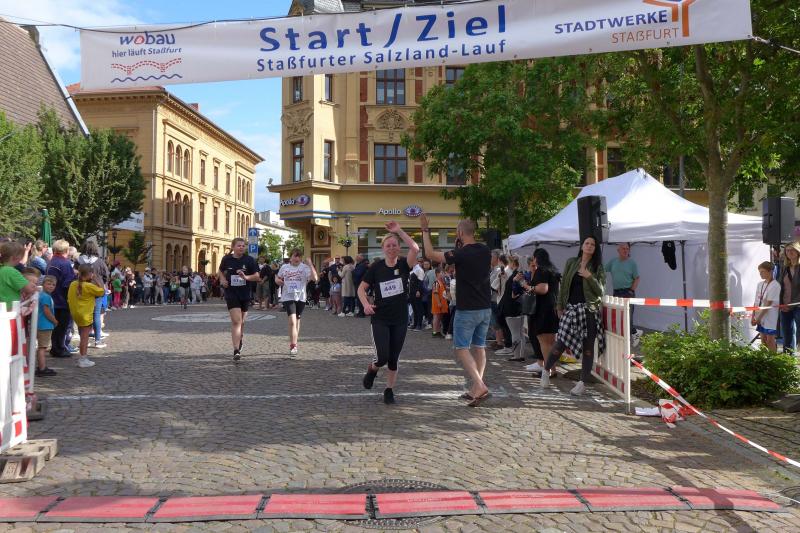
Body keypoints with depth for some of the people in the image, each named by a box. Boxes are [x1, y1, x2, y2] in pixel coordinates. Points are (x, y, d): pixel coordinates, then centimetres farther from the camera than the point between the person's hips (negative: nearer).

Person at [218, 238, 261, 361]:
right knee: (236, 321, -13)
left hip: (245, 294, 1)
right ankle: (236, 350, -15)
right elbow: (220, 271, 18)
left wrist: (246, 277, -21)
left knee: (241, 320, 16)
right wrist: (223, 279, -1)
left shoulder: (249, 260, -5)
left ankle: (240, 339, 47)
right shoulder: (227, 259, -1)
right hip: (231, 293, -1)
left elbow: (257, 277, -4)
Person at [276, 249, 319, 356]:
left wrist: (310, 265, -22)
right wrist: (278, 281, -1)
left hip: (300, 297, 0)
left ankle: (293, 345, 29)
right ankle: (293, 346, -13)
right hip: (288, 297, 0)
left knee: (297, 321, 13)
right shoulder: (284, 267, 5)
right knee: (292, 321, -15)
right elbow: (277, 278, 22)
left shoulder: (304, 267, -4)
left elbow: (315, 278, -17)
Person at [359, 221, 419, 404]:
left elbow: (415, 248, -22)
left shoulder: (403, 264, -3)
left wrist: (399, 230, -19)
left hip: (400, 320, 1)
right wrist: (366, 304, -13)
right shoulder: (376, 267, -2)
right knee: (382, 357, -11)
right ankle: (372, 369, 23)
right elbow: (362, 288, 5)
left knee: (394, 359, 7)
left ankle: (389, 390, 24)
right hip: (380, 319, -1)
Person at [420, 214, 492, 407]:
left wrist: (425, 231, -3)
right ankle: (476, 389, 15)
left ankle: (480, 386, -15)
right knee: (479, 347, 13)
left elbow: (430, 254, -13)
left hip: (467, 310, -7)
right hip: (486, 308, 7)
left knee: (461, 348, -1)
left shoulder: (461, 254, -18)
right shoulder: (486, 251, 3)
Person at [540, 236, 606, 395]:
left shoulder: (597, 267, 6)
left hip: (589, 310, -1)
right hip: (570, 308, 1)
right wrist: (559, 305, 7)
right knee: (560, 343, -3)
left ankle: (583, 383, 9)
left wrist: (590, 277, -15)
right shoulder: (571, 262, 11)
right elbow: (564, 285, 12)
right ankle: (546, 370, 21)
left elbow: (600, 290, -1)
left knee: (588, 347, 0)